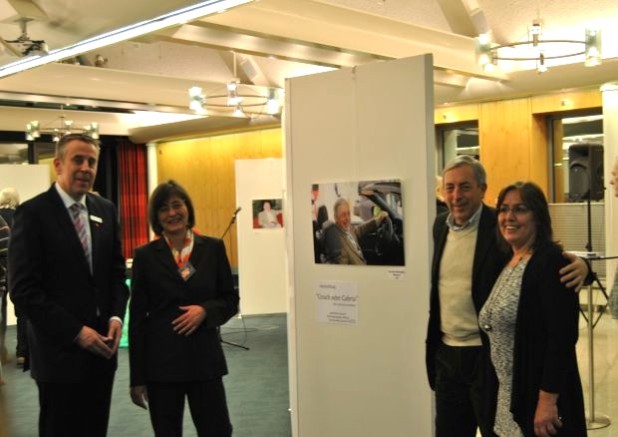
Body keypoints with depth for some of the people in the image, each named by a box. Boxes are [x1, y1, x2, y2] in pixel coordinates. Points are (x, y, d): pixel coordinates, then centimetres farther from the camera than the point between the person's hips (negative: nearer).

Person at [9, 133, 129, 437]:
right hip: (59, 350, -5)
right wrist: (76, 332, -17)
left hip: (101, 347, 5)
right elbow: (23, 289, -14)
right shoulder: (33, 213, -10)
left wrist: (116, 316, -4)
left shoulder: (106, 210, 8)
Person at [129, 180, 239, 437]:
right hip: (161, 361, 0)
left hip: (204, 357, 1)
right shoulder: (145, 256, -2)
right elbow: (137, 318, -1)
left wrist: (205, 310, -15)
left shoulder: (213, 248, 2)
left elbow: (231, 300, 8)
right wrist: (137, 377, -3)